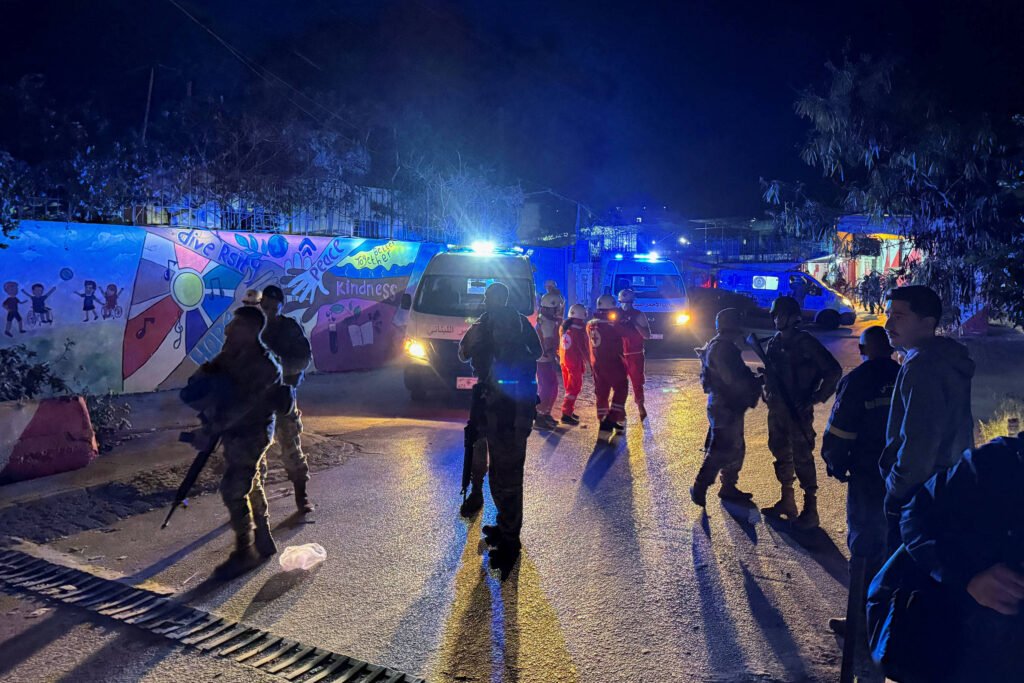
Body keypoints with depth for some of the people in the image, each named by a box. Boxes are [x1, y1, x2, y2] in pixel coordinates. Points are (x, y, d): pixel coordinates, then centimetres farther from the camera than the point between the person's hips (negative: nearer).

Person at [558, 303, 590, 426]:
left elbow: (561, 344, 12)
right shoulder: (580, 329, -17)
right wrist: (588, 361, -7)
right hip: (575, 361, -8)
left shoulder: (564, 327, 5)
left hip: (564, 360, 8)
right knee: (574, 388, -3)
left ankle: (569, 410, 26)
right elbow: (584, 348, -15)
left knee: (570, 386, 19)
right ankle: (566, 414, -8)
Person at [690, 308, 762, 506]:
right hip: (725, 408, -11)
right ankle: (699, 488, 7)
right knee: (720, 451, -4)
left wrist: (753, 379, 2)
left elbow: (737, 373, 17)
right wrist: (757, 383, -12)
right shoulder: (722, 348, -22)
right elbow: (735, 380, -26)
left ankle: (728, 488, 30)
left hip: (730, 406, 11)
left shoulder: (725, 346, 13)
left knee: (736, 449, 18)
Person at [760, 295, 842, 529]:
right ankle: (787, 501, 29)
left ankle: (810, 510, 4)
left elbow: (833, 371, -12)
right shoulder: (773, 344, 9)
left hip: (798, 410, -7)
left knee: (802, 459, -4)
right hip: (776, 409, 7)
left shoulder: (805, 343, -11)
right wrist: (768, 393, 4)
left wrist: (816, 397, -14)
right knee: (781, 454, 15)